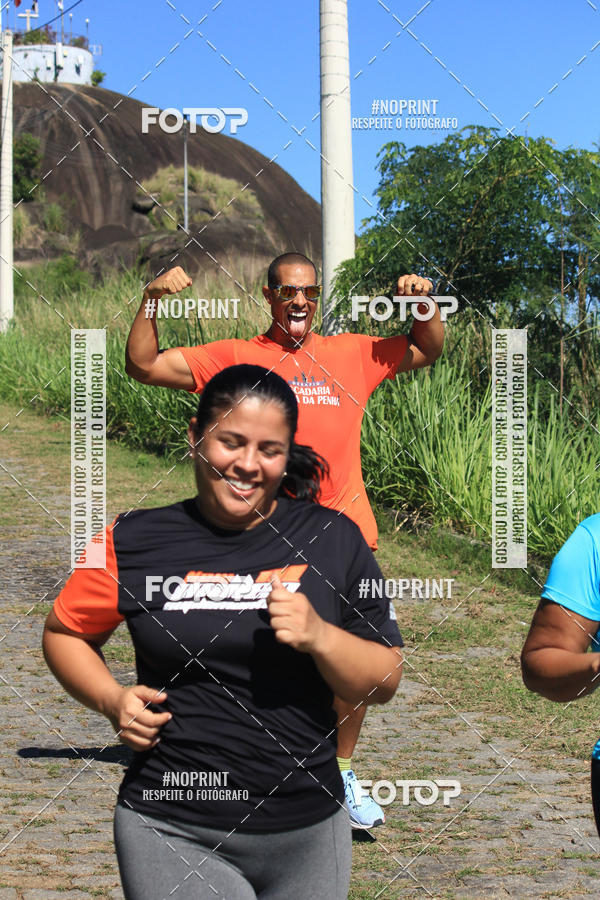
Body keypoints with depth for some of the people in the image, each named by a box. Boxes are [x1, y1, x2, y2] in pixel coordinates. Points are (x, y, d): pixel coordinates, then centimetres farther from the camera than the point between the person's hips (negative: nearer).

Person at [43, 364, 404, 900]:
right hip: (171, 833, -2)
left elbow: (384, 684, 3)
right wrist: (112, 700, -4)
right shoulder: (135, 541, 1)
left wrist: (319, 636, -16)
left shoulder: (333, 539, 2)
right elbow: (64, 632, 14)